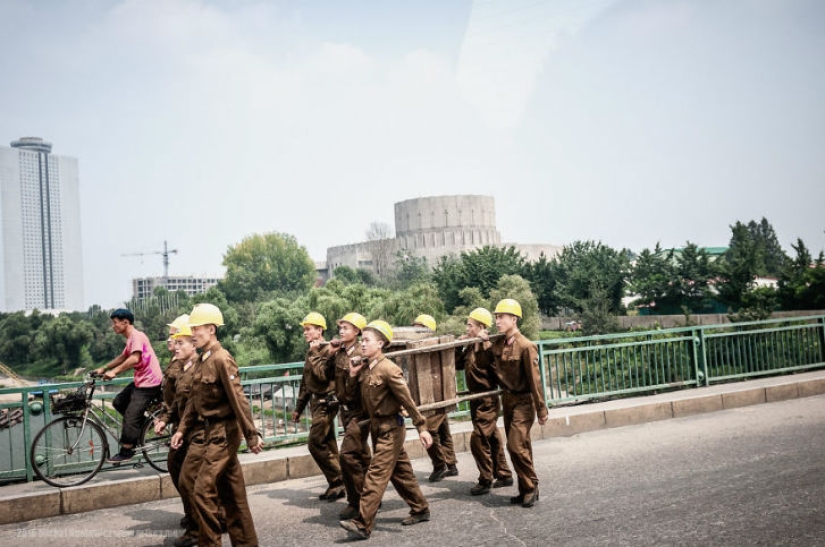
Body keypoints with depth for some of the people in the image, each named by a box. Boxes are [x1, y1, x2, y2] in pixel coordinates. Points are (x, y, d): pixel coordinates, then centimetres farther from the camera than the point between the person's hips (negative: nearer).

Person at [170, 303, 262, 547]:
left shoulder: (222, 359, -16)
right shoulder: (202, 360, 11)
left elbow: (238, 399, -21)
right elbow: (193, 399, 17)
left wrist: (252, 435, -23)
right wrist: (182, 429, 13)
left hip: (222, 433, -9)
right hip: (204, 431, 9)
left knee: (203, 490, -8)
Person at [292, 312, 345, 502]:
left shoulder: (327, 350, -12)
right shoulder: (312, 352, 14)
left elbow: (323, 374, -26)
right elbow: (305, 382, 20)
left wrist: (313, 354, -19)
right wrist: (299, 407, 22)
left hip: (326, 403, -9)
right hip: (316, 403, 9)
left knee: (315, 443, -11)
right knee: (328, 445, 11)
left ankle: (337, 482, -2)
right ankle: (337, 485, 17)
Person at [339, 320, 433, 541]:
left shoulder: (388, 369, -19)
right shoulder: (365, 368, 3)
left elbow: (407, 400, -18)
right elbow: (352, 394, 11)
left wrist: (422, 427, -18)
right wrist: (353, 375, -6)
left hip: (391, 428, -8)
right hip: (377, 427, 8)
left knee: (376, 474, -9)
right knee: (400, 472, 16)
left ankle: (363, 524, -8)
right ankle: (420, 509, 30)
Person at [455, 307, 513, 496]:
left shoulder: (489, 346, -17)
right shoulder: (471, 347, 6)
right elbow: (458, 365, 12)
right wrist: (460, 345, 3)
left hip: (487, 400, -9)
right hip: (477, 399, 9)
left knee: (478, 439, -6)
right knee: (492, 438, 16)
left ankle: (485, 481, 6)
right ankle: (504, 475, 27)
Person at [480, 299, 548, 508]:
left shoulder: (525, 346, -17)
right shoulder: (498, 344, 2)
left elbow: (534, 379, -16)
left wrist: (541, 409, -14)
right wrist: (484, 341, 2)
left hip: (523, 401, -7)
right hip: (507, 399, 7)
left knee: (516, 445, -12)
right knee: (519, 446, 12)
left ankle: (531, 487, 5)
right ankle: (526, 490, 22)